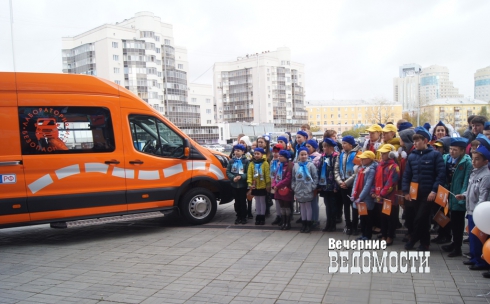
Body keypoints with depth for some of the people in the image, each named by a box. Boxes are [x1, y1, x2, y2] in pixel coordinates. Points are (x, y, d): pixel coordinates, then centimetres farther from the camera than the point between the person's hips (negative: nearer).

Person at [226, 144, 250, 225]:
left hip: (243, 185, -3)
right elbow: (227, 172, 2)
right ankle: (238, 217, 20)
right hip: (234, 184, 3)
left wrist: (241, 177, -22)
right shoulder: (231, 161, 6)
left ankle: (243, 217, 13)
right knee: (237, 202, 10)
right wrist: (233, 178, -14)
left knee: (243, 201, 3)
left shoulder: (246, 161, -5)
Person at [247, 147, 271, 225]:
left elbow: (267, 175, -9)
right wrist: (250, 183, -12)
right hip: (255, 186, 4)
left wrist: (268, 184, -11)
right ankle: (258, 216, 22)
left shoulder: (265, 163, -8)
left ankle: (262, 217, 16)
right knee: (257, 202, 13)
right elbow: (249, 174, -2)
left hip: (263, 186, -3)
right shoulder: (251, 164, 2)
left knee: (262, 202, 8)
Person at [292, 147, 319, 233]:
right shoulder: (296, 165, 3)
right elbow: (293, 178, 9)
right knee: (302, 207, 13)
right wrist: (294, 187, 5)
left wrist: (313, 187, -10)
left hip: (308, 190, -3)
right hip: (299, 190, 4)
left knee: (308, 206, 6)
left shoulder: (311, 165, -7)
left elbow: (315, 177, -5)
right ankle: (304, 224, 23)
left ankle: (308, 225, 14)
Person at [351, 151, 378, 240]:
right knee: (362, 216, 17)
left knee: (368, 217, 6)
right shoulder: (361, 168, 10)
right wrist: (353, 194, -1)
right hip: (359, 197, 8)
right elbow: (356, 181, 8)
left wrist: (360, 197, -20)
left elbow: (368, 185, -20)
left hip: (367, 198, -8)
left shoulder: (371, 170, -15)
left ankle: (367, 235, 17)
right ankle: (363, 233, 28)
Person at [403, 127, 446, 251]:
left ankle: (413, 239, 12)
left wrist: (434, 191, -16)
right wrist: (406, 191, 1)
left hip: (428, 192, -4)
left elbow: (441, 174, -10)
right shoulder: (412, 156, 7)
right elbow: (406, 175, 9)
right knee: (423, 218, 11)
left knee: (420, 218, -5)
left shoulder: (435, 155, -6)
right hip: (415, 192, 4)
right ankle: (424, 242, 21)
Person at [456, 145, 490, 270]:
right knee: (472, 236, 18)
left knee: (477, 237, -2)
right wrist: (464, 195, 6)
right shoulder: (474, 172, 12)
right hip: (471, 210, 9)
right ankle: (474, 257, 30)